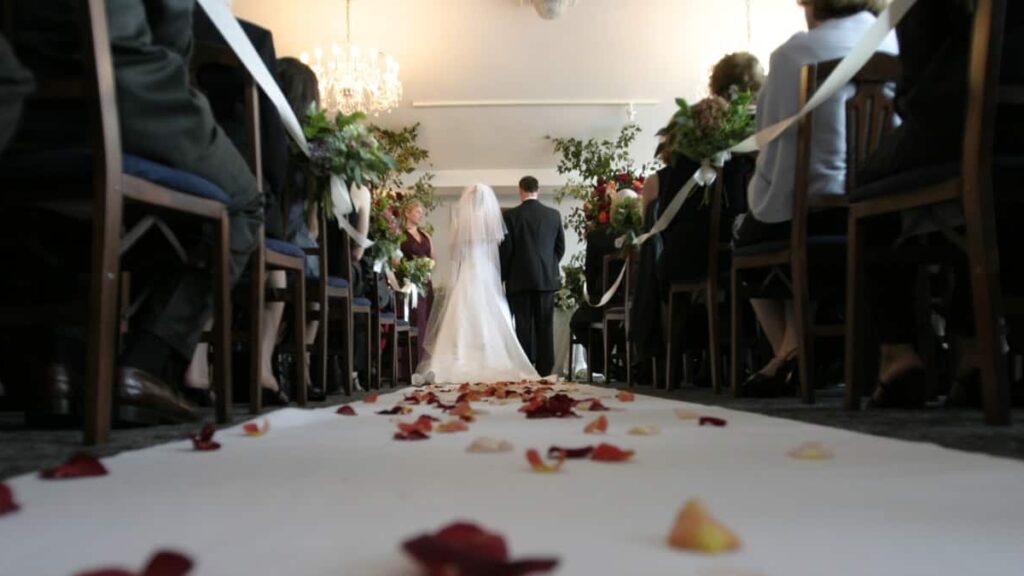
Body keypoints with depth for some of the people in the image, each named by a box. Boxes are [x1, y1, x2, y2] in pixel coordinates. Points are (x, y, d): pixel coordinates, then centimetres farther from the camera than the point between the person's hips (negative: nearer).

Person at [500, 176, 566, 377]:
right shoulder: (554, 215, 3)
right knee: (544, 326, 6)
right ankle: (545, 370, 7)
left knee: (523, 326, 1)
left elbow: (505, 250, -5)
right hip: (547, 278, 2)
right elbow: (560, 247, 8)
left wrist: (503, 277, 6)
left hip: (520, 279, -2)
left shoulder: (511, 215, -6)